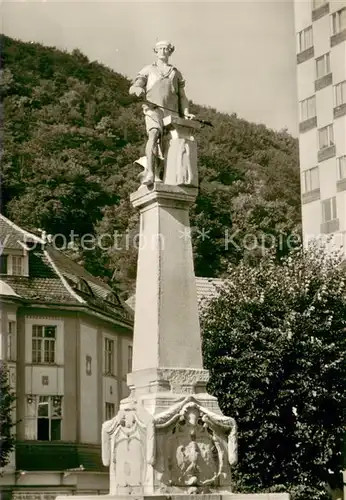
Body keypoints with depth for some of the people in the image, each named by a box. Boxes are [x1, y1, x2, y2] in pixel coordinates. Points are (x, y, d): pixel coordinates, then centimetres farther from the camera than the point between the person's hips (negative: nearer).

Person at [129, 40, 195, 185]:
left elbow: (182, 97, 22)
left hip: (171, 112, 4)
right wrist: (138, 90, -18)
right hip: (154, 109, -4)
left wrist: (186, 113, 2)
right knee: (154, 135, -32)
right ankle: (150, 175, -42)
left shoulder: (176, 73, 27)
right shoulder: (148, 70, 20)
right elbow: (133, 89, 9)